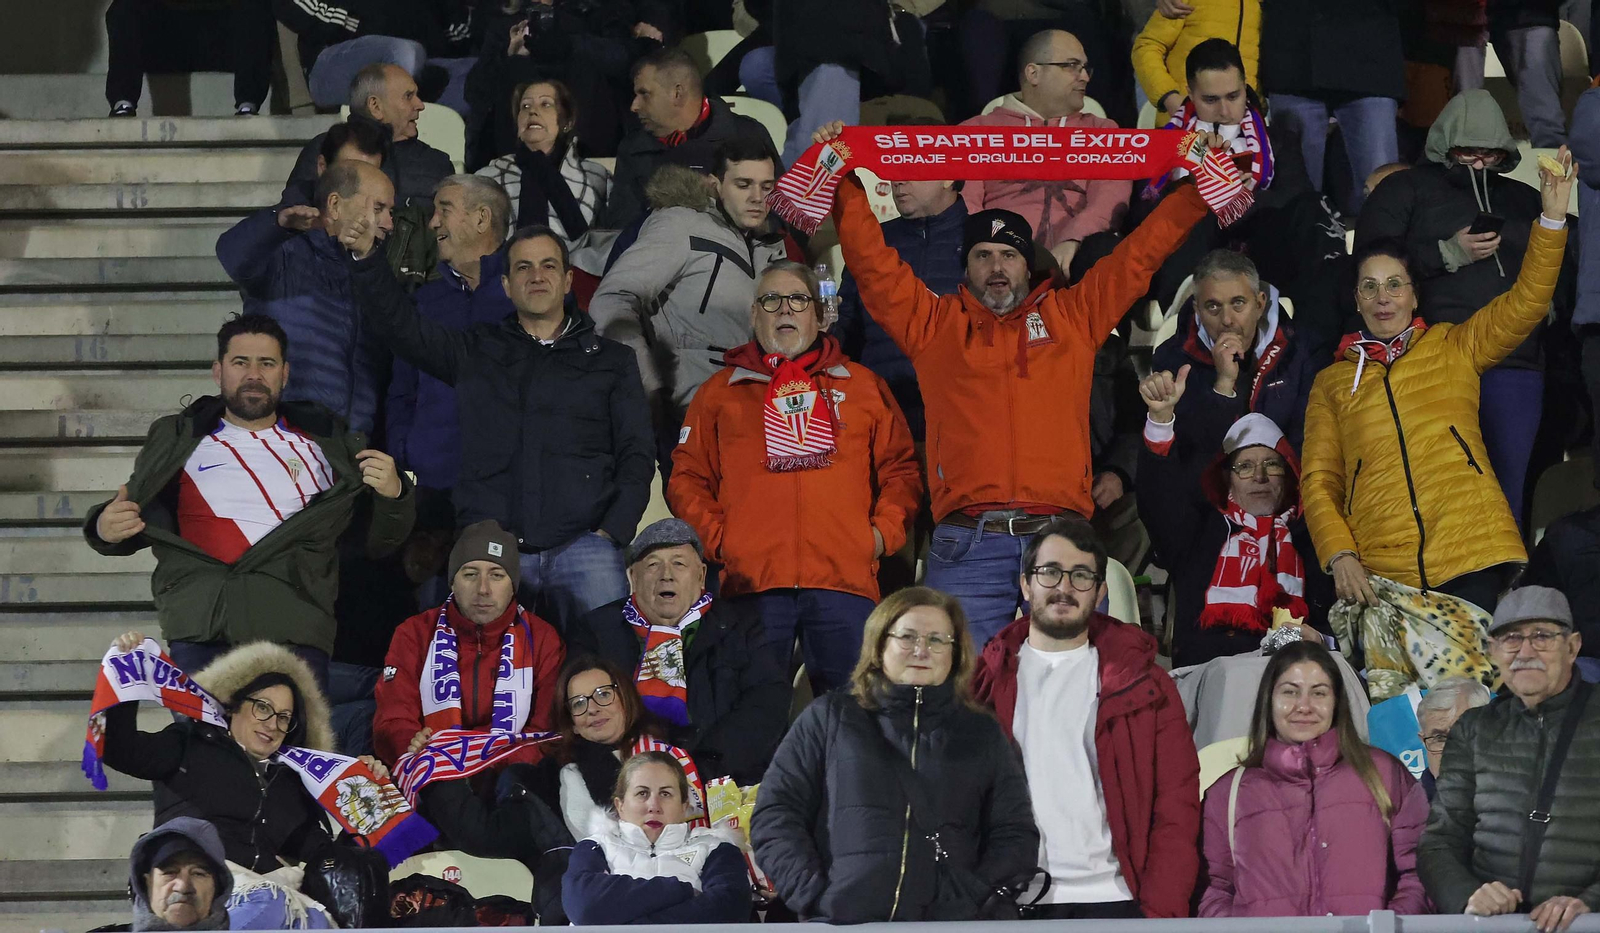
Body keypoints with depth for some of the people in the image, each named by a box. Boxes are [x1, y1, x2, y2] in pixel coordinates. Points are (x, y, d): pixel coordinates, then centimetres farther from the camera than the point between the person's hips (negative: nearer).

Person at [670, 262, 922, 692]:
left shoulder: (863, 386, 18)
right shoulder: (720, 392, 18)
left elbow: (900, 468, 17)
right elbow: (687, 478, 15)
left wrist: (885, 531, 3)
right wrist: (715, 538, 1)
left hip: (846, 577, 0)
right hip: (751, 580, 0)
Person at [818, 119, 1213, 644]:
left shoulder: (1073, 316, 19)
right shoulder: (934, 323, 18)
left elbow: (1140, 253, 21)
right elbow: (871, 260, 15)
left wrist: (1199, 187, 18)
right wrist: (844, 186, 8)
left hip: (1060, 540, 1)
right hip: (966, 543, -1)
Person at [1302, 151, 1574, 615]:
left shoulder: (1453, 349, 19)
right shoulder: (1331, 382, 20)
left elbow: (1526, 302, 7)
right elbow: (1318, 481, 14)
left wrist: (1553, 218, -4)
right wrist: (1339, 556, -2)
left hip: (1471, 558, -1)